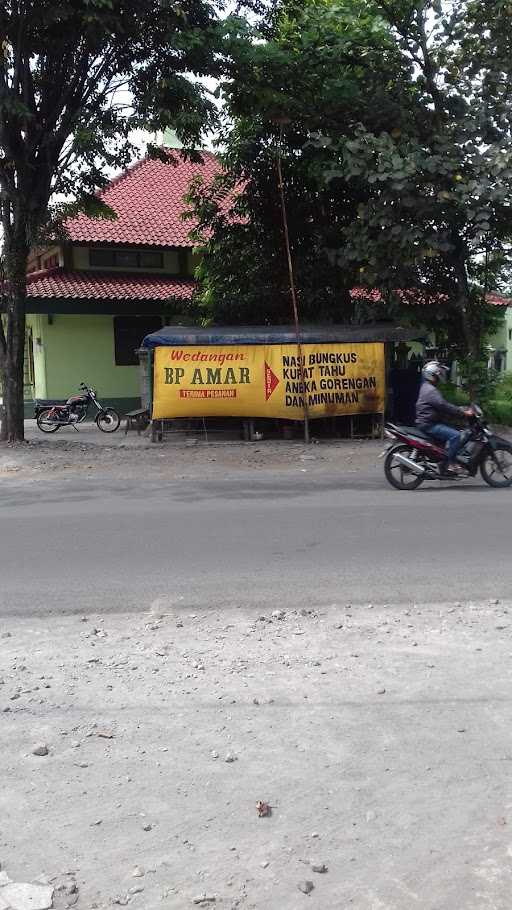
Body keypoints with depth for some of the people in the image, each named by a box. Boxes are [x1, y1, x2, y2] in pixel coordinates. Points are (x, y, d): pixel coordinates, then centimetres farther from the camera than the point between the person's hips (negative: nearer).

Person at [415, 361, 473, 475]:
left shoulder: (428, 388, 19)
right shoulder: (430, 390, -16)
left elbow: (445, 405, 20)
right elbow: (444, 406, -25)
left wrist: (463, 410, 12)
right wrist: (463, 413, -23)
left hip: (432, 423, 11)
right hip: (428, 425, -11)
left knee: (457, 432, 17)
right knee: (455, 435, -22)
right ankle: (447, 466, -23)